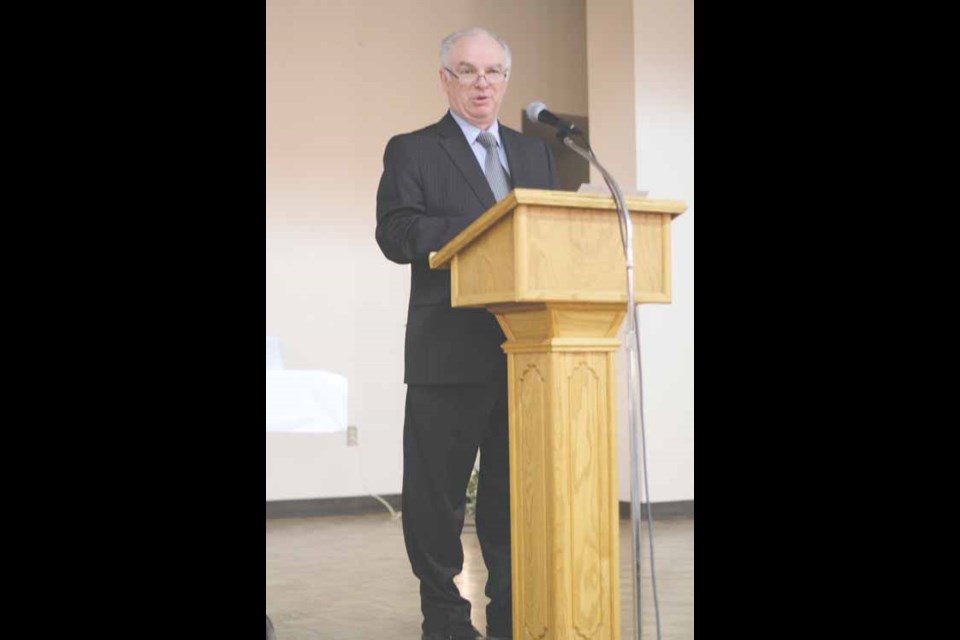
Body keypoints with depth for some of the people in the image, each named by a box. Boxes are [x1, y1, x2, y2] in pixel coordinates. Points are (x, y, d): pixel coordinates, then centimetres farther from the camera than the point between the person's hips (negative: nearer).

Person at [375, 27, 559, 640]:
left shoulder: (536, 153, 20)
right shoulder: (412, 151, 5)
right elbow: (396, 232, -10)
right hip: (450, 352, -4)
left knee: (518, 488, 10)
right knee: (438, 491, 2)